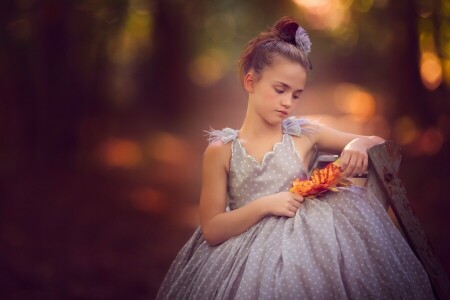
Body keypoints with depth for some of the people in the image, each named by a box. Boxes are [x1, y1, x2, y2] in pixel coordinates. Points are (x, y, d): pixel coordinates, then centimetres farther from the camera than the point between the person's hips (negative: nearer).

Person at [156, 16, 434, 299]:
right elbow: (211, 230, -1)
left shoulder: (305, 134, 9)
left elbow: (377, 143, 20)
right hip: (247, 253, -2)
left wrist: (358, 145, -5)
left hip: (304, 243, 2)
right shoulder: (222, 150, 3)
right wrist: (264, 206, -14)